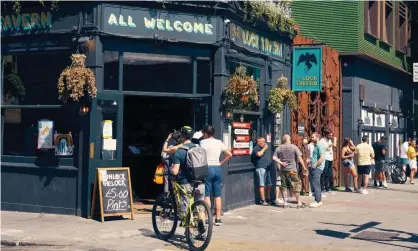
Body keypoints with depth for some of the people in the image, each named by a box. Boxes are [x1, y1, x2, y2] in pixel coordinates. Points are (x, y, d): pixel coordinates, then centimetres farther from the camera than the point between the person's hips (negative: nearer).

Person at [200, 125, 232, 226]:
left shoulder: (203, 142, -6)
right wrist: (221, 163, 14)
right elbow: (229, 154, 12)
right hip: (217, 168, 5)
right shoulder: (219, 142, 10)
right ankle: (218, 218, 11)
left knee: (206, 195, 0)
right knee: (217, 196, 8)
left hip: (207, 168, -5)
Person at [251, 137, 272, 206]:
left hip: (266, 168, 9)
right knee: (262, 185, -10)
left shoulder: (262, 149, 24)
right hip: (260, 168, -9)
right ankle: (263, 200, -9)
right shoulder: (256, 148, -3)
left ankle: (267, 199, 20)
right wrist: (264, 148, -12)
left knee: (269, 185, 9)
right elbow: (259, 154, -24)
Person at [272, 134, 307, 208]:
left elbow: (274, 158, -3)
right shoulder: (294, 147, -3)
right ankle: (299, 203, 4)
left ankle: (284, 202, 14)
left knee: (284, 186, 12)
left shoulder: (279, 148, 4)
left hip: (283, 170, 3)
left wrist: (280, 162, -4)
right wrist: (304, 167, 0)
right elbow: (299, 158, -6)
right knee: (296, 185, 4)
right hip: (292, 170, -3)